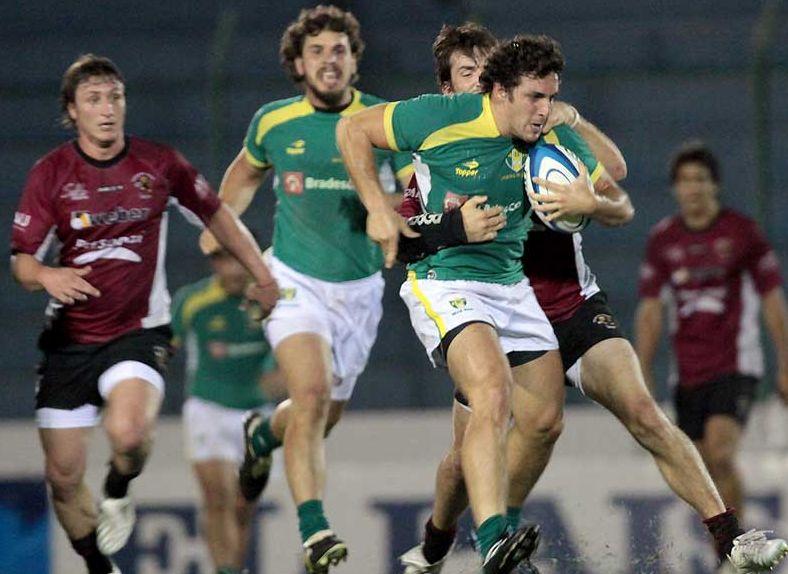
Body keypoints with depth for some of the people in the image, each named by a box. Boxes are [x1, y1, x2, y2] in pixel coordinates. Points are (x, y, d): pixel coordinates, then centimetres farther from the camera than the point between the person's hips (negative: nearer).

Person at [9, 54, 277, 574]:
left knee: (129, 431, -30)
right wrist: (46, 275, -26)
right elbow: (21, 258, -4)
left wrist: (263, 276, 14)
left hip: (138, 332, -1)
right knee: (64, 476, 1)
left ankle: (119, 492, 5)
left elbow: (216, 215, 14)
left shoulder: (160, 164, -1)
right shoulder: (51, 173, -2)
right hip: (69, 338, 2)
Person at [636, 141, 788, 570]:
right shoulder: (661, 240, 7)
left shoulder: (743, 232, -2)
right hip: (687, 372, 4)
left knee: (720, 455, -22)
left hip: (735, 366, -4)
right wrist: (643, 376, 2)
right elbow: (650, 312, 9)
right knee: (705, 470, 3)